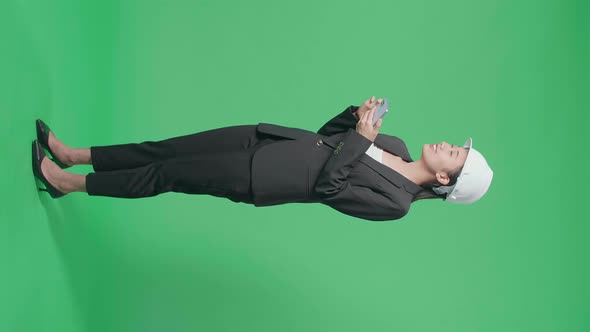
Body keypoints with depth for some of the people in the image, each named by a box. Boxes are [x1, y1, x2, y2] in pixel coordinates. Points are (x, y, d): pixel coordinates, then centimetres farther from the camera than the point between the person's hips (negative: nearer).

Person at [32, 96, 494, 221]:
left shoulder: (394, 203, -14)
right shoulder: (399, 146, 8)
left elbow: (327, 188, -22)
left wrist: (360, 138, -21)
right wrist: (357, 115, -4)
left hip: (257, 179, -7)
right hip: (263, 139, 7)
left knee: (166, 174, -5)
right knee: (166, 148, 4)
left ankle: (67, 182, 13)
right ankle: (71, 154, 18)